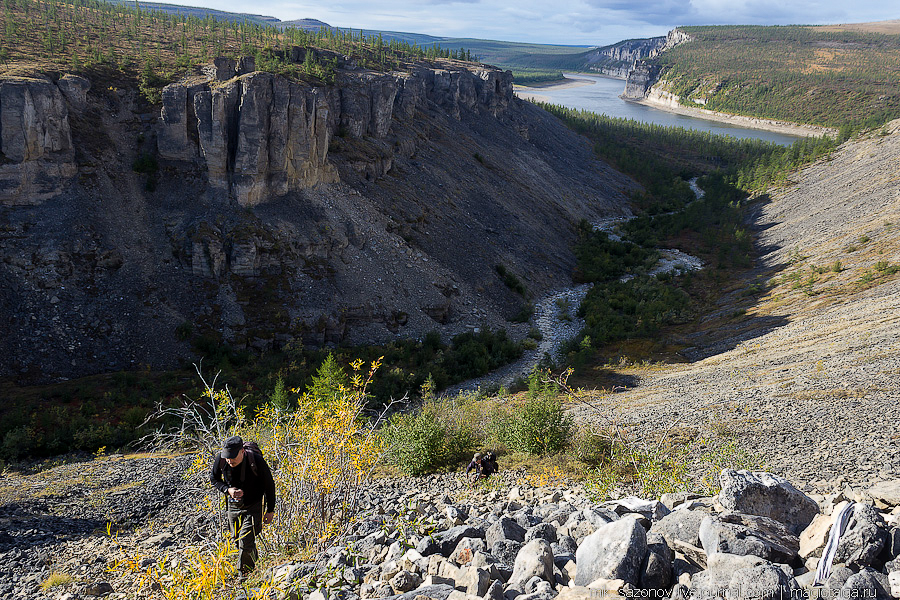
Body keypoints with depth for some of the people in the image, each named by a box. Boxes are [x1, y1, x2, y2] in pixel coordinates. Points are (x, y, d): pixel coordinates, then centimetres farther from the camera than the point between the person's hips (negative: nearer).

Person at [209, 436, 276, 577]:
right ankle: (254, 563, 42)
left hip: (253, 507, -4)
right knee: (238, 540, 16)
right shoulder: (220, 459, -19)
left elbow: (269, 485, -13)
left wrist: (270, 510, -6)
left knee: (246, 542, -11)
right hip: (233, 505, 4)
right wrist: (227, 490, -18)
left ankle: (245, 574, 10)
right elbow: (214, 478, 2)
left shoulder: (256, 461, -28)